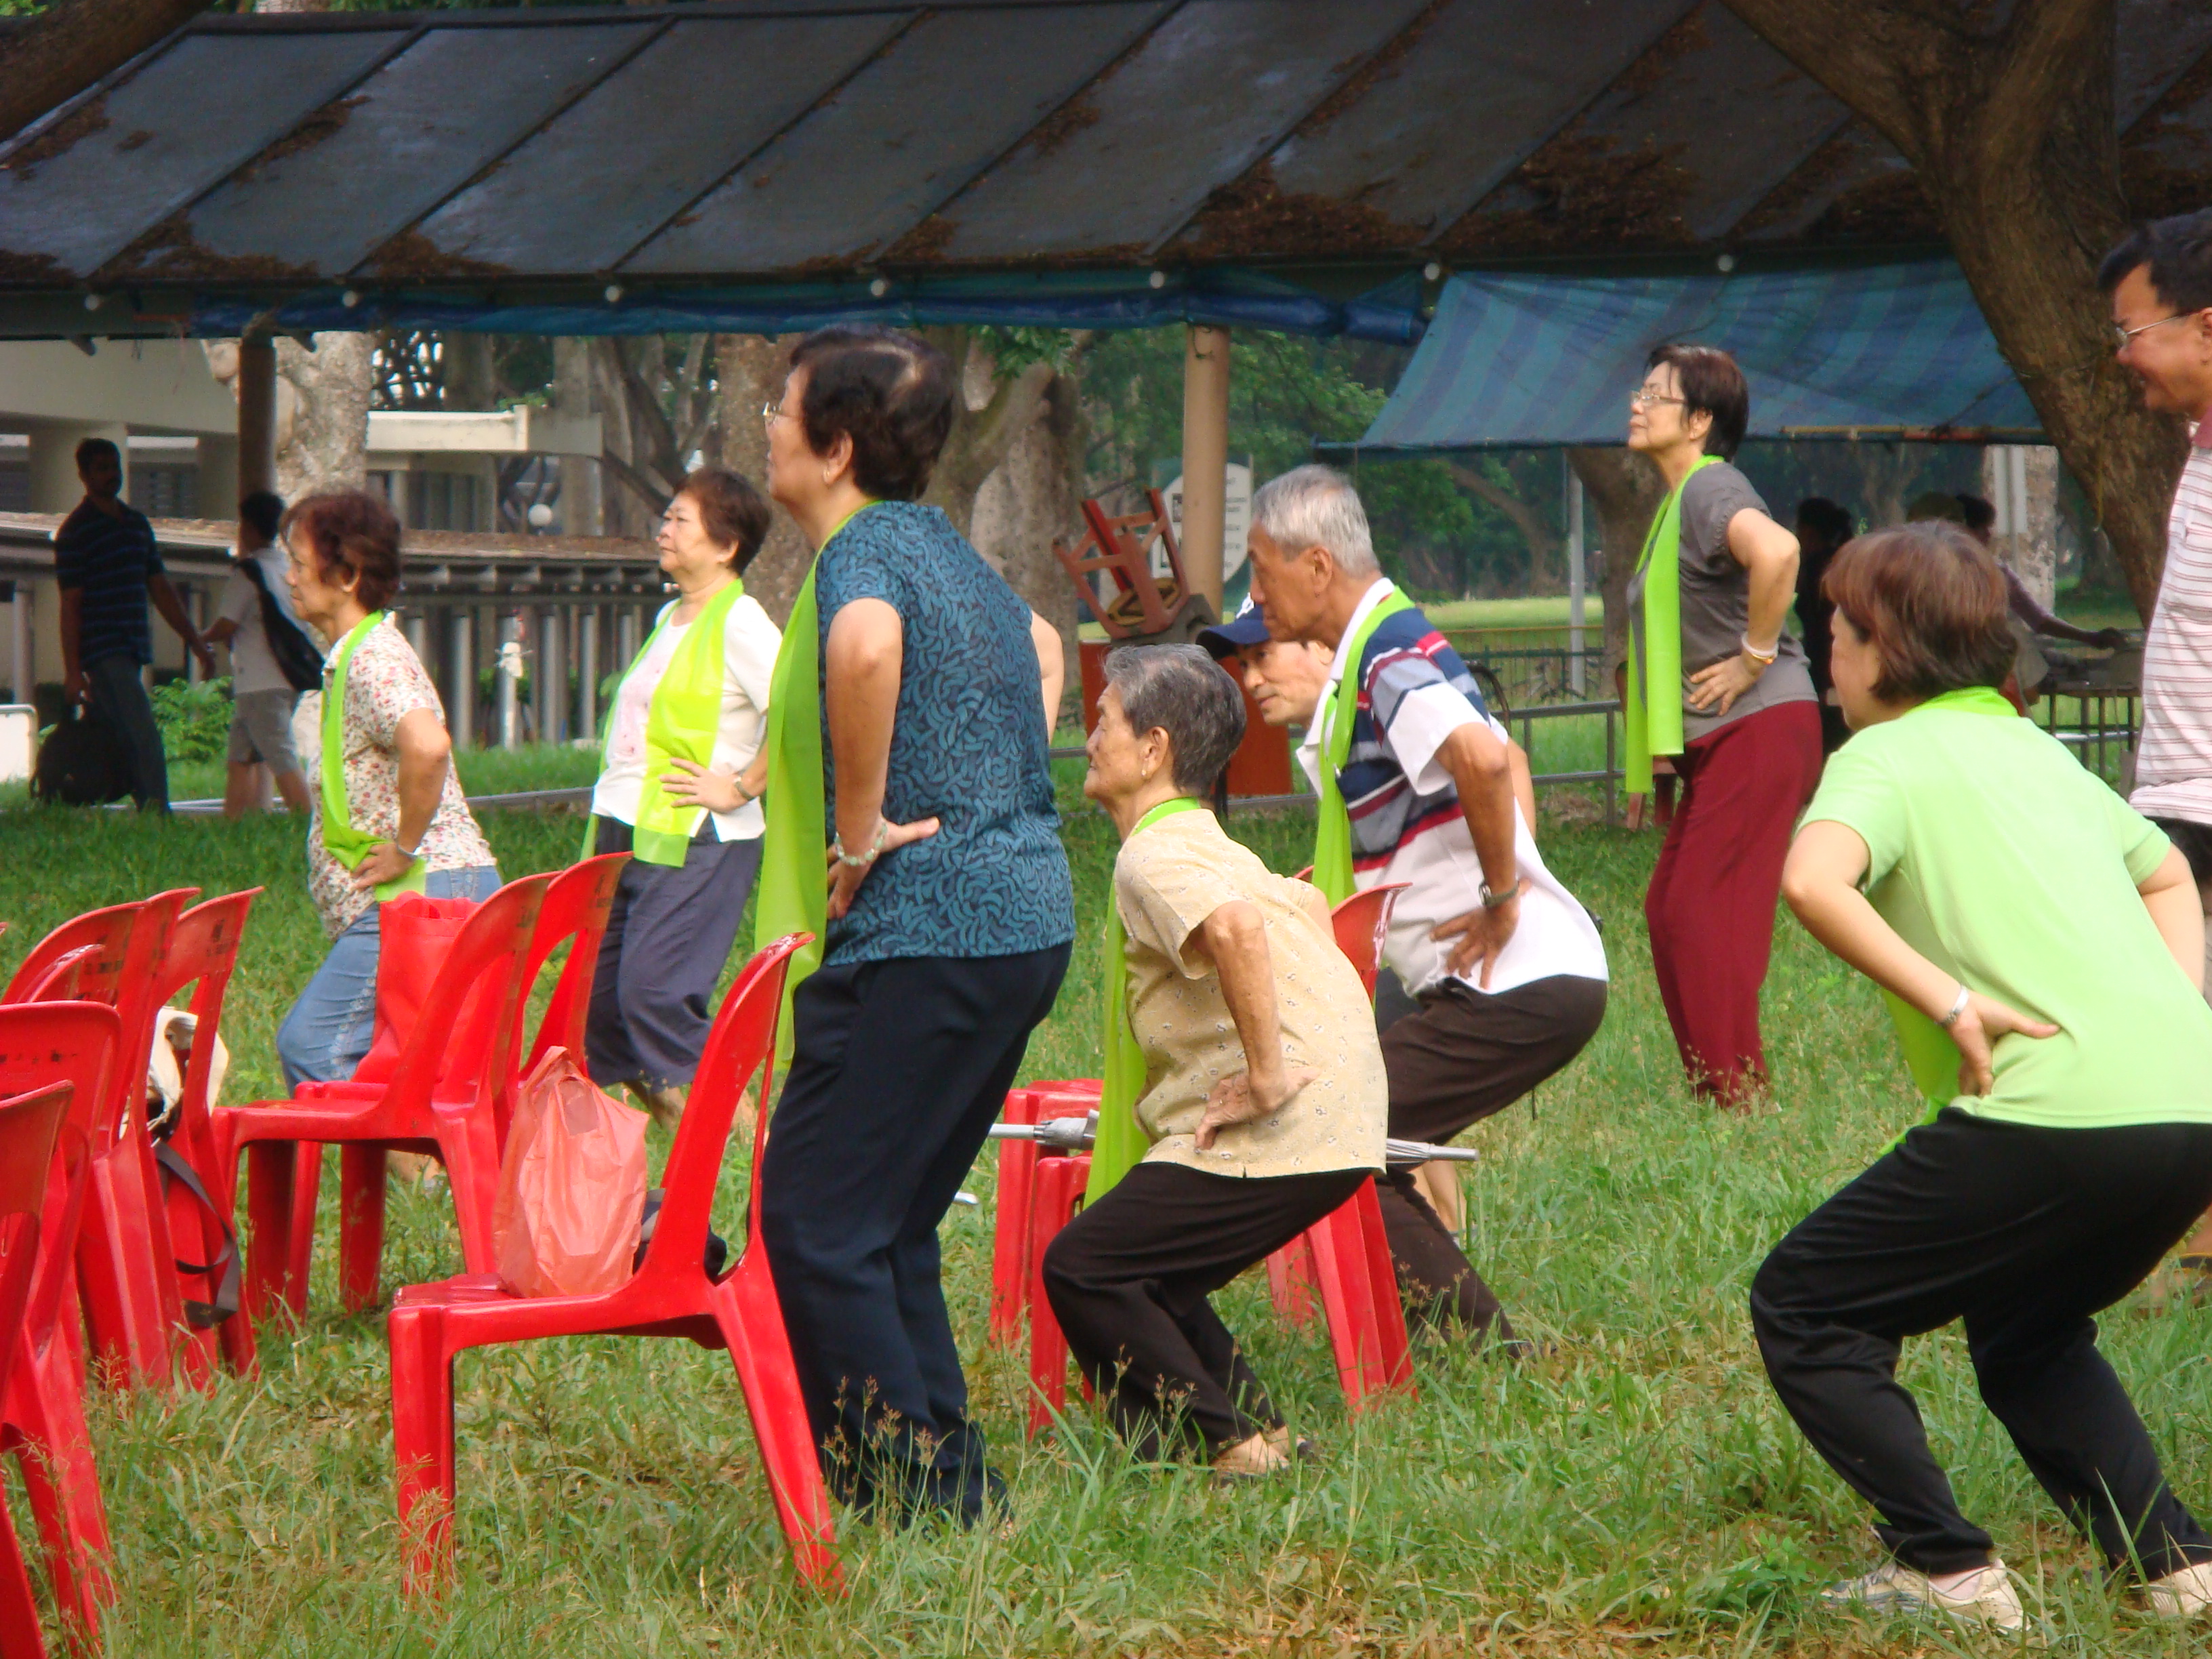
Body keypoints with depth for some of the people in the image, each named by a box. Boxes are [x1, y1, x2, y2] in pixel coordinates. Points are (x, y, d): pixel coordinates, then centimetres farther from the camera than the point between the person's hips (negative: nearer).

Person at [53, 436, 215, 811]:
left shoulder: (137, 523, 16)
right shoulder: (75, 532, -5)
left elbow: (161, 590, 19)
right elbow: (70, 605, -8)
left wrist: (195, 642, 15)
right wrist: (72, 670, -12)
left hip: (133, 651, 7)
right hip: (103, 650, -7)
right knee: (144, 736, -17)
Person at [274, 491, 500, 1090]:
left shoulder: (374, 657, -14)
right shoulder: (349, 657, 19)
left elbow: (427, 746, -34)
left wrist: (405, 849, -23)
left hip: (422, 893, -11)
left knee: (310, 1046, -15)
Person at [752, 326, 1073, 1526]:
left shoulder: (864, 548, -11)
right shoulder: (943, 547, 17)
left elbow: (867, 645, -36)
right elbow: (1040, 646, 38)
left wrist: (860, 832, -24)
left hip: (921, 934, -10)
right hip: (1027, 920, 10)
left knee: (815, 1221, -6)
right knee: (889, 1225, 16)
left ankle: (908, 1504, -5)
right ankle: (953, 1492, 17)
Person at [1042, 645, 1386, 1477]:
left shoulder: (1153, 856, -10)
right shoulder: (1205, 842, 22)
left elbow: (1236, 928, -31)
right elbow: (1308, 907, 37)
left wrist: (1265, 1075, -25)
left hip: (1283, 1131, -10)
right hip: (1339, 1121, 10)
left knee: (1082, 1268, -8)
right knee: (1144, 1272, 20)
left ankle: (1225, 1446, -8)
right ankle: (1260, 1431, 17)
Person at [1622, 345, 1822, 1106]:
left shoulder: (1709, 487, -13)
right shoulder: (1677, 500, 19)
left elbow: (1776, 550, -34)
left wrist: (1755, 657, -24)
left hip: (1760, 728, -10)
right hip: (1719, 739, 10)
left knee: (1705, 914, -10)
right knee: (1668, 911, 9)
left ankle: (1739, 1093, -6)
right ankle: (1707, 1084, 13)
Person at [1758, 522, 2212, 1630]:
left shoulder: (1887, 757, 1)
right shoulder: (2040, 750, 25)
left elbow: (1812, 880, -21)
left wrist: (1949, 1002, -17)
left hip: (2057, 1115, -8)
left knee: (1801, 1310, 6)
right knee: (2027, 1331, 32)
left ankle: (1947, 1570, -2)